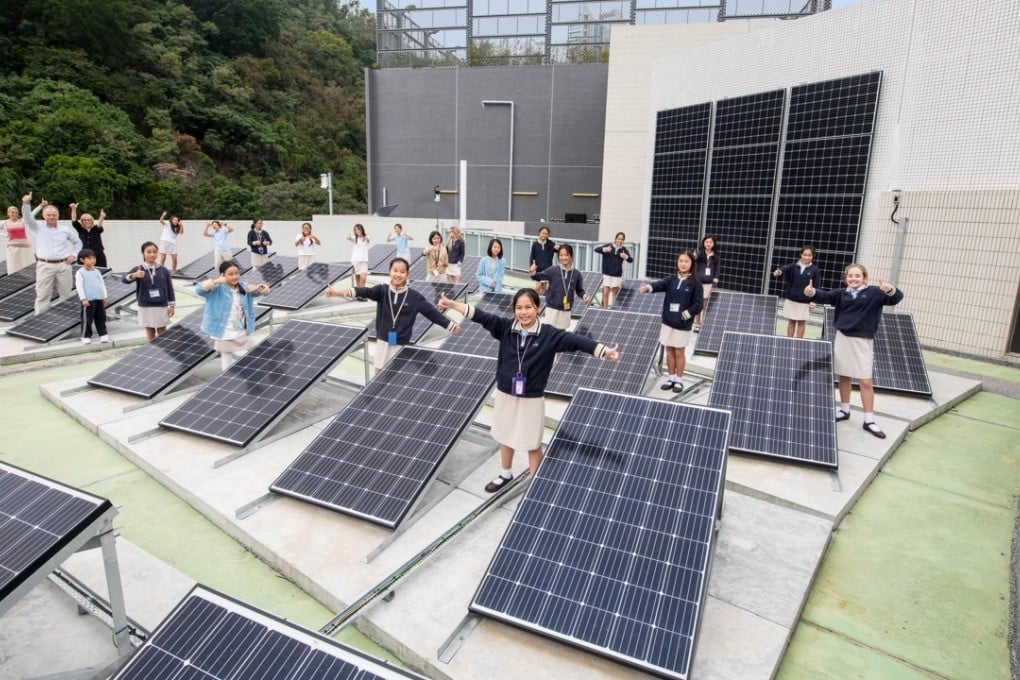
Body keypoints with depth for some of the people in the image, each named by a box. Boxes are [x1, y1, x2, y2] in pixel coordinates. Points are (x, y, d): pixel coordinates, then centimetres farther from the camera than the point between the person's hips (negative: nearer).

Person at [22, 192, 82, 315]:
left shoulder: (66, 230, 8)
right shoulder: (38, 228, 5)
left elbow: (78, 242, 18)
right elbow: (27, 218, -10)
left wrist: (74, 255, 5)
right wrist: (26, 203, -26)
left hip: (63, 265, 1)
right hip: (44, 266, -1)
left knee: (66, 294, 10)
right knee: (42, 295, 1)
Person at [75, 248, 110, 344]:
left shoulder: (97, 271, 13)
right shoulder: (80, 273, -5)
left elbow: (102, 284, 15)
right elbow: (79, 286, -10)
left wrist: (104, 297, 11)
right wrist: (83, 299, -16)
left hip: (99, 299, 5)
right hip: (88, 300, -5)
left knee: (101, 318, 10)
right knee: (87, 319, 0)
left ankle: (103, 334, 17)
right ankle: (86, 337, 8)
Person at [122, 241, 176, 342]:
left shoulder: (164, 270, 1)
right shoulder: (138, 269, -4)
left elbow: (169, 288, 4)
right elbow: (124, 279, -19)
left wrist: (171, 305, 1)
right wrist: (134, 275, -41)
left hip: (162, 307, 1)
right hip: (146, 308, -1)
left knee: (162, 335, 9)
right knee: (150, 335, 8)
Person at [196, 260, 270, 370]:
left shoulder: (244, 287, 2)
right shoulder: (217, 289, -11)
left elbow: (265, 290, 0)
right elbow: (199, 289, -27)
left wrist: (258, 288, -23)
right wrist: (216, 281, -37)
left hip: (242, 335, 5)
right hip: (224, 336, -5)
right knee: (227, 369, 8)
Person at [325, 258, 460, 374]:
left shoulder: (414, 297, -8)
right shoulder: (382, 290, -8)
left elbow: (431, 312, -6)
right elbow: (364, 292, -22)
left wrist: (452, 325, -9)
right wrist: (337, 293, -37)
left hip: (402, 344, -1)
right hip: (383, 341, 1)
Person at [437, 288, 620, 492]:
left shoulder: (548, 334, -15)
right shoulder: (505, 327, -8)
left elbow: (575, 341, -23)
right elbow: (482, 316, -11)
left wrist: (605, 351, -33)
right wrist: (452, 304, -16)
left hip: (532, 399, -3)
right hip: (505, 395, 3)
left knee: (533, 445, 12)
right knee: (505, 438, 23)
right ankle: (506, 475, 47)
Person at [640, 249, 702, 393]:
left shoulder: (695, 283, -7)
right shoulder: (671, 279, 2)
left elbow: (698, 305, -8)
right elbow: (660, 284, -18)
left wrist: (684, 315, -16)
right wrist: (648, 287, -38)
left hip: (683, 324, -3)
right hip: (668, 322, 3)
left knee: (679, 352, 6)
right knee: (669, 350, 12)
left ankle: (679, 380, 20)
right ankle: (671, 377, 25)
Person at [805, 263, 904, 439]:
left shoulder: (874, 293, -4)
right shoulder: (841, 293, 5)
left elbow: (896, 298, -14)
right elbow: (825, 297, -6)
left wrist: (890, 290, -38)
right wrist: (812, 292, -28)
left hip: (863, 341, -3)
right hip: (842, 338, 3)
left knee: (865, 381, -2)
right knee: (844, 377, 13)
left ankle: (869, 420, 9)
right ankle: (844, 410, 29)